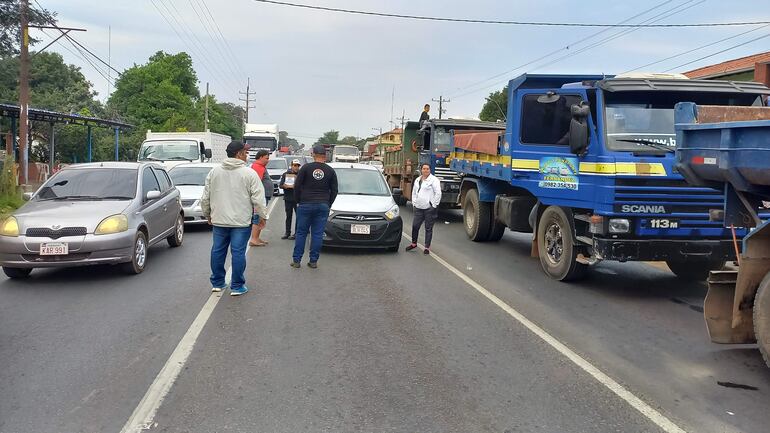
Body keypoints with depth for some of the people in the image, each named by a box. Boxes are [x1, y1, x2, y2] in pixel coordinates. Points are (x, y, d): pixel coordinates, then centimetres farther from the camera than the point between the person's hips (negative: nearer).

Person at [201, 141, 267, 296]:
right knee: (238, 252, 1)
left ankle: (217, 283, 24)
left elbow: (205, 198, 10)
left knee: (218, 251, 14)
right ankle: (237, 286, 6)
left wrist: (208, 215, 23)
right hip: (241, 221, -4)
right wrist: (262, 216, 1)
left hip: (219, 220, 4)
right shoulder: (249, 173, -9)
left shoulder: (214, 172, 5)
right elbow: (258, 198, -10)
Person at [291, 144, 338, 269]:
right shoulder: (330, 171, 3)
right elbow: (334, 191, 7)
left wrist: (298, 201, 11)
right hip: (323, 206, 1)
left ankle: (296, 260, 8)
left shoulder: (306, 168, -3)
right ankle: (313, 261, 7)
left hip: (305, 205, -1)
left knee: (301, 233, 6)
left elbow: (297, 186, -2)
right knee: (318, 234, 5)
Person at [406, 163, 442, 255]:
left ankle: (427, 247, 11)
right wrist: (414, 203, 15)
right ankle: (414, 243, 26)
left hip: (430, 209, -6)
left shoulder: (434, 180, -6)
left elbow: (438, 193, -11)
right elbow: (414, 192, 25)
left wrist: (434, 205, -11)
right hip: (419, 208, 6)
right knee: (415, 226, 6)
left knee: (428, 228, 2)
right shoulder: (417, 180, 15)